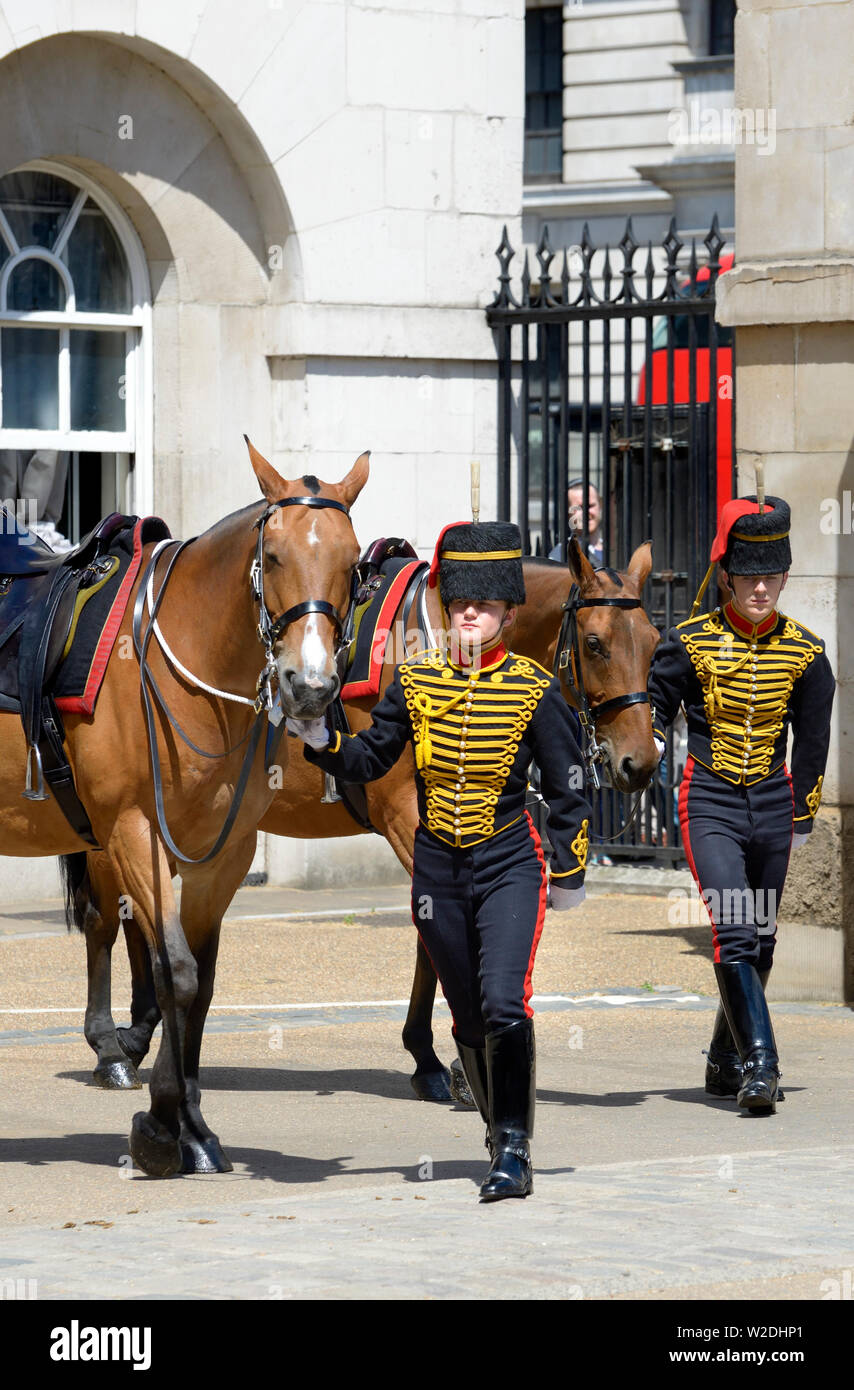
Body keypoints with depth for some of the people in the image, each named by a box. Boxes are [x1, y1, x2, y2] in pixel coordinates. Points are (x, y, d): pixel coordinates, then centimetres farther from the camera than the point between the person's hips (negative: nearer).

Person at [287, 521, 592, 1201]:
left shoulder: (536, 690, -6)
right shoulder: (416, 680, 2)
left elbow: (568, 790, 0)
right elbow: (368, 760, 8)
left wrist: (569, 875, 1)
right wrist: (318, 738, -11)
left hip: (509, 865, -3)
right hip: (438, 870, 4)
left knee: (504, 1005, -20)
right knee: (470, 1018, 11)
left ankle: (515, 1152, -14)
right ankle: (504, 1136, 31)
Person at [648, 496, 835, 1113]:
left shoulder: (805, 651, 2)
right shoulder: (691, 642, -6)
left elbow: (813, 738, 13)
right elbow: (654, 712, 7)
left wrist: (803, 817, 19)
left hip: (772, 807, 4)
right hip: (710, 805, -4)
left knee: (760, 944, 11)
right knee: (734, 937, -18)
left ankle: (727, 1065, 26)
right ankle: (759, 1063, -22)